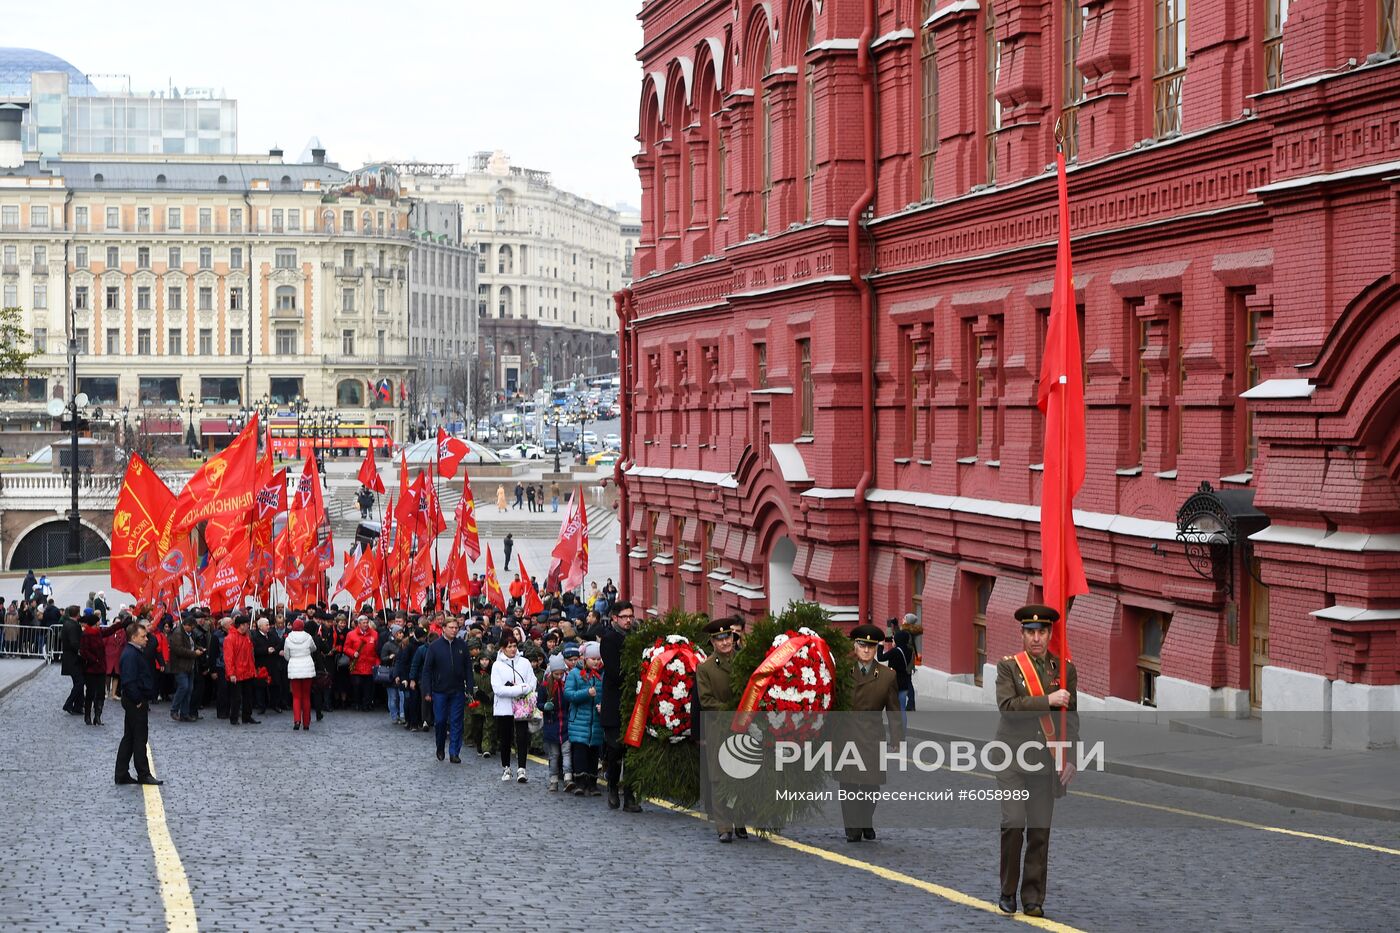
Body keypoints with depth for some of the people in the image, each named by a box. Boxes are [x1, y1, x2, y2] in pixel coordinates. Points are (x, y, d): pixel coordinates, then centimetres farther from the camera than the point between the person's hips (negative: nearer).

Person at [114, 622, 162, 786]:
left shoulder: (136, 652, 15)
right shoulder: (130, 655, -18)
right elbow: (129, 681, -25)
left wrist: (143, 700, 16)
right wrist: (138, 701, -19)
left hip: (135, 702, 11)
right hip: (135, 703, -11)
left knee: (129, 738, 12)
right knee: (139, 738, -4)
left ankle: (122, 775, 16)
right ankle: (144, 774, 2)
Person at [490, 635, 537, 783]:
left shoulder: (524, 663, 5)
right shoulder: (497, 665, -1)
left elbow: (532, 685, 0)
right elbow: (498, 689, -11)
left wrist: (512, 688, -14)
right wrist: (520, 689, -15)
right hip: (503, 708, 0)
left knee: (522, 737, -8)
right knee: (505, 739, 9)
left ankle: (521, 769, -8)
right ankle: (506, 768, 23)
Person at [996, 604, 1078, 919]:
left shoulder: (1065, 669, 8)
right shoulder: (1008, 666, 2)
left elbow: (1071, 716, 8)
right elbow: (1007, 705, -12)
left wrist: (1070, 759, 1)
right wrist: (1047, 700, -17)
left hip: (1047, 761, 2)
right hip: (1013, 759, -2)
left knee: (1040, 831, 2)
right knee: (1013, 824, -9)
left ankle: (1033, 899, 9)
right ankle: (1007, 893, 6)